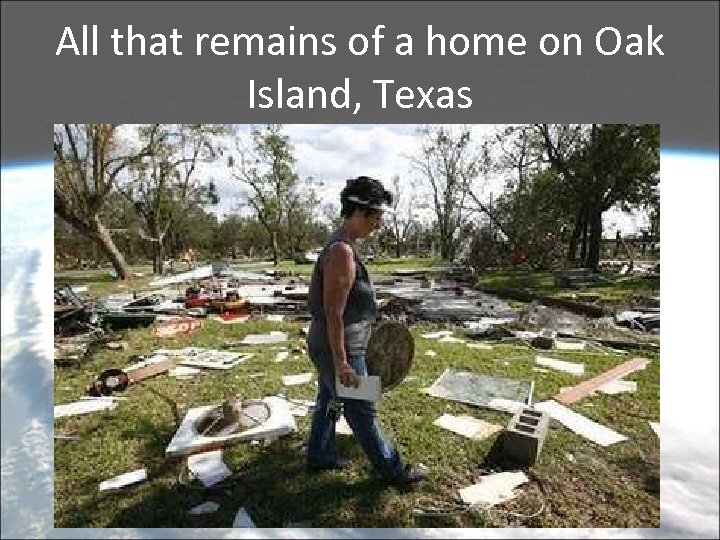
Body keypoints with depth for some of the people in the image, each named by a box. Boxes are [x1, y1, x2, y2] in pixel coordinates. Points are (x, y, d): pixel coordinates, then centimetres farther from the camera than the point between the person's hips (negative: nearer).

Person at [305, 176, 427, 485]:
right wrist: (341, 363, -22)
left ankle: (318, 455, 41)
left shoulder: (340, 245, 7)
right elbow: (333, 314, -26)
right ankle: (392, 469, 24)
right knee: (362, 412, 7)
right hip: (337, 349, -10)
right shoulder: (342, 252, -25)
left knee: (328, 402, 23)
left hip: (328, 346, 10)